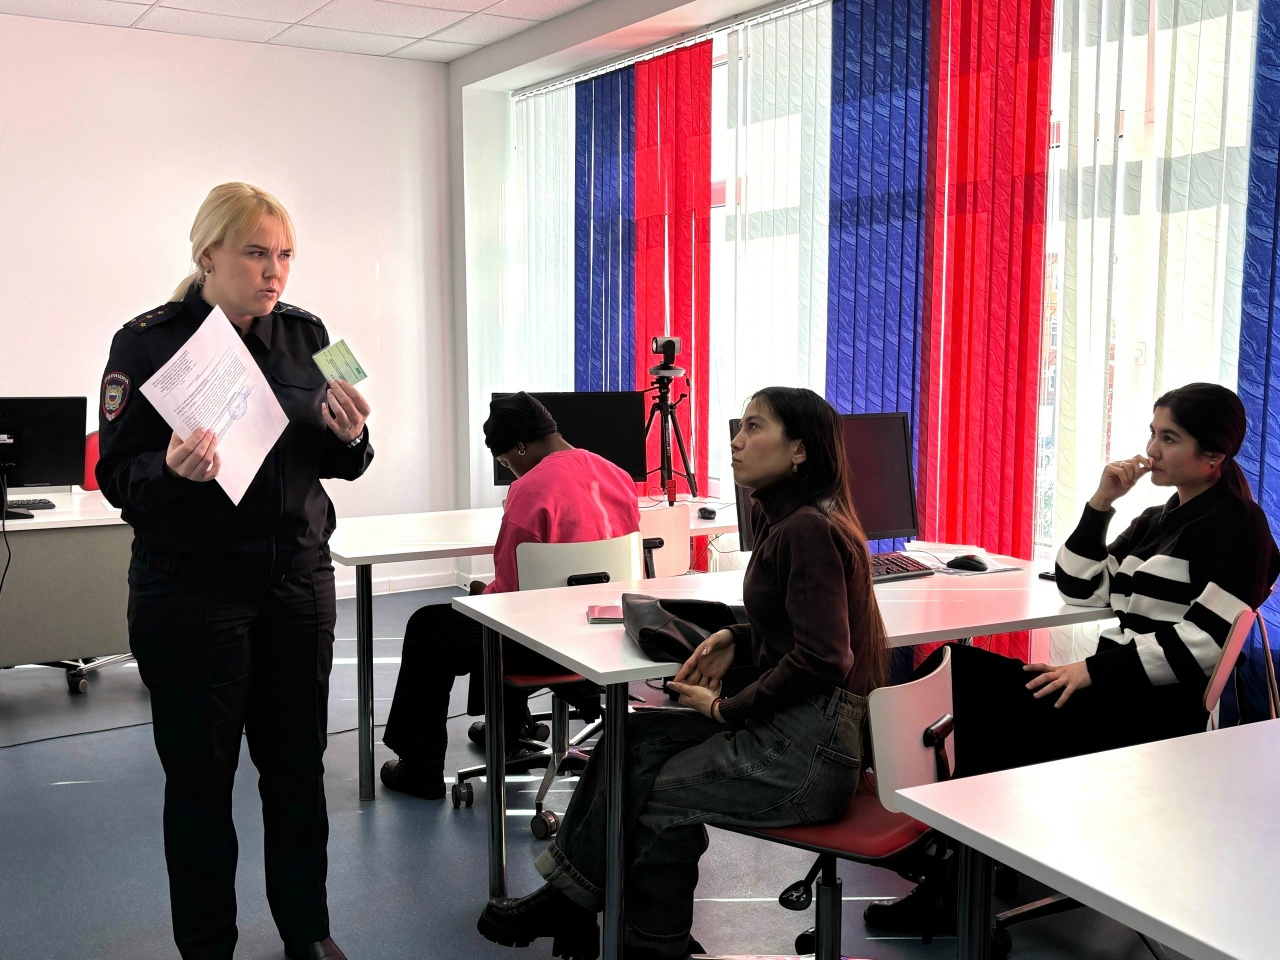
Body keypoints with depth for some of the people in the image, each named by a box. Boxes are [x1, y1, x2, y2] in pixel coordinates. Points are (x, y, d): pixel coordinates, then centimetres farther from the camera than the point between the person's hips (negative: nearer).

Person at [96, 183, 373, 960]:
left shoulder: (304, 335, 5)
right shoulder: (149, 343, -7)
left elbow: (341, 465, 9)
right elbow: (117, 476, -8)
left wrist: (350, 435, -13)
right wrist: (171, 470, -29)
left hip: (297, 576, 4)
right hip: (192, 589, -3)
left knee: (298, 762, 11)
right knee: (200, 773, 6)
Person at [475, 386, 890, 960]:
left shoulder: (811, 530, -19)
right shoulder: (785, 520, 11)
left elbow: (820, 660, -24)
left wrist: (726, 708, -13)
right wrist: (736, 641, 2)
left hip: (808, 748, -9)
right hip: (783, 724, 9)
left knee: (660, 790, -1)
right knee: (633, 737, 2)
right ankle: (568, 902, 7)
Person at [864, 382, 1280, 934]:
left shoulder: (1235, 524, -6)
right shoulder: (1158, 520, 20)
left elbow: (1207, 640, -18)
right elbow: (1081, 590, 16)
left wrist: (1094, 670, -21)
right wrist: (1100, 504, 5)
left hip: (1166, 712, -8)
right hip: (1120, 693, 8)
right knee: (960, 671, -10)